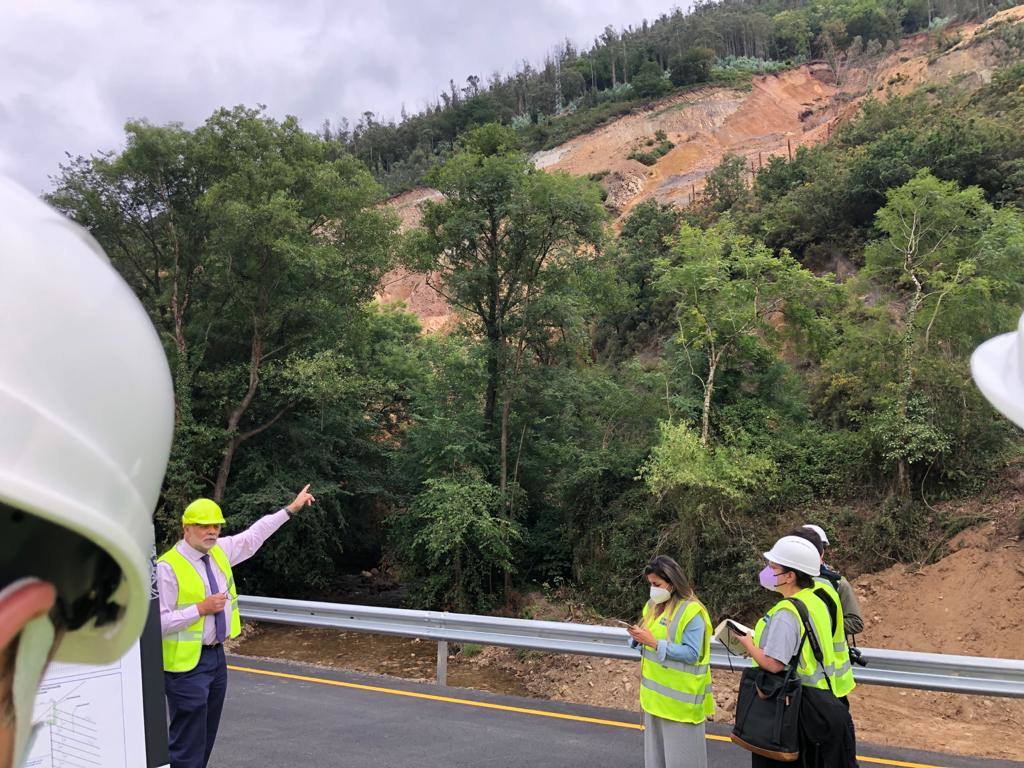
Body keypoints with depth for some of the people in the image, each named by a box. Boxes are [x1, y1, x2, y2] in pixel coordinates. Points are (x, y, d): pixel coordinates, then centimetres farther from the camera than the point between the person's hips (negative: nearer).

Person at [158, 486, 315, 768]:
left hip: (216, 657, 8)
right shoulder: (168, 567, -16)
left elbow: (254, 535, 17)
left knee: (207, 739, 18)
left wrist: (291, 508, 20)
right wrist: (201, 608, -20)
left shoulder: (221, 551, 4)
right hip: (187, 663, -7)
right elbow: (158, 622, -20)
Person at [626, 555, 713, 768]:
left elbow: (691, 654, -22)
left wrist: (654, 643, -26)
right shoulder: (653, 606, 8)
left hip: (680, 696, -8)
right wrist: (639, 637, -10)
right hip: (656, 692, 8)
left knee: (680, 751, 0)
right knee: (656, 745, 16)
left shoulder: (692, 611, -16)